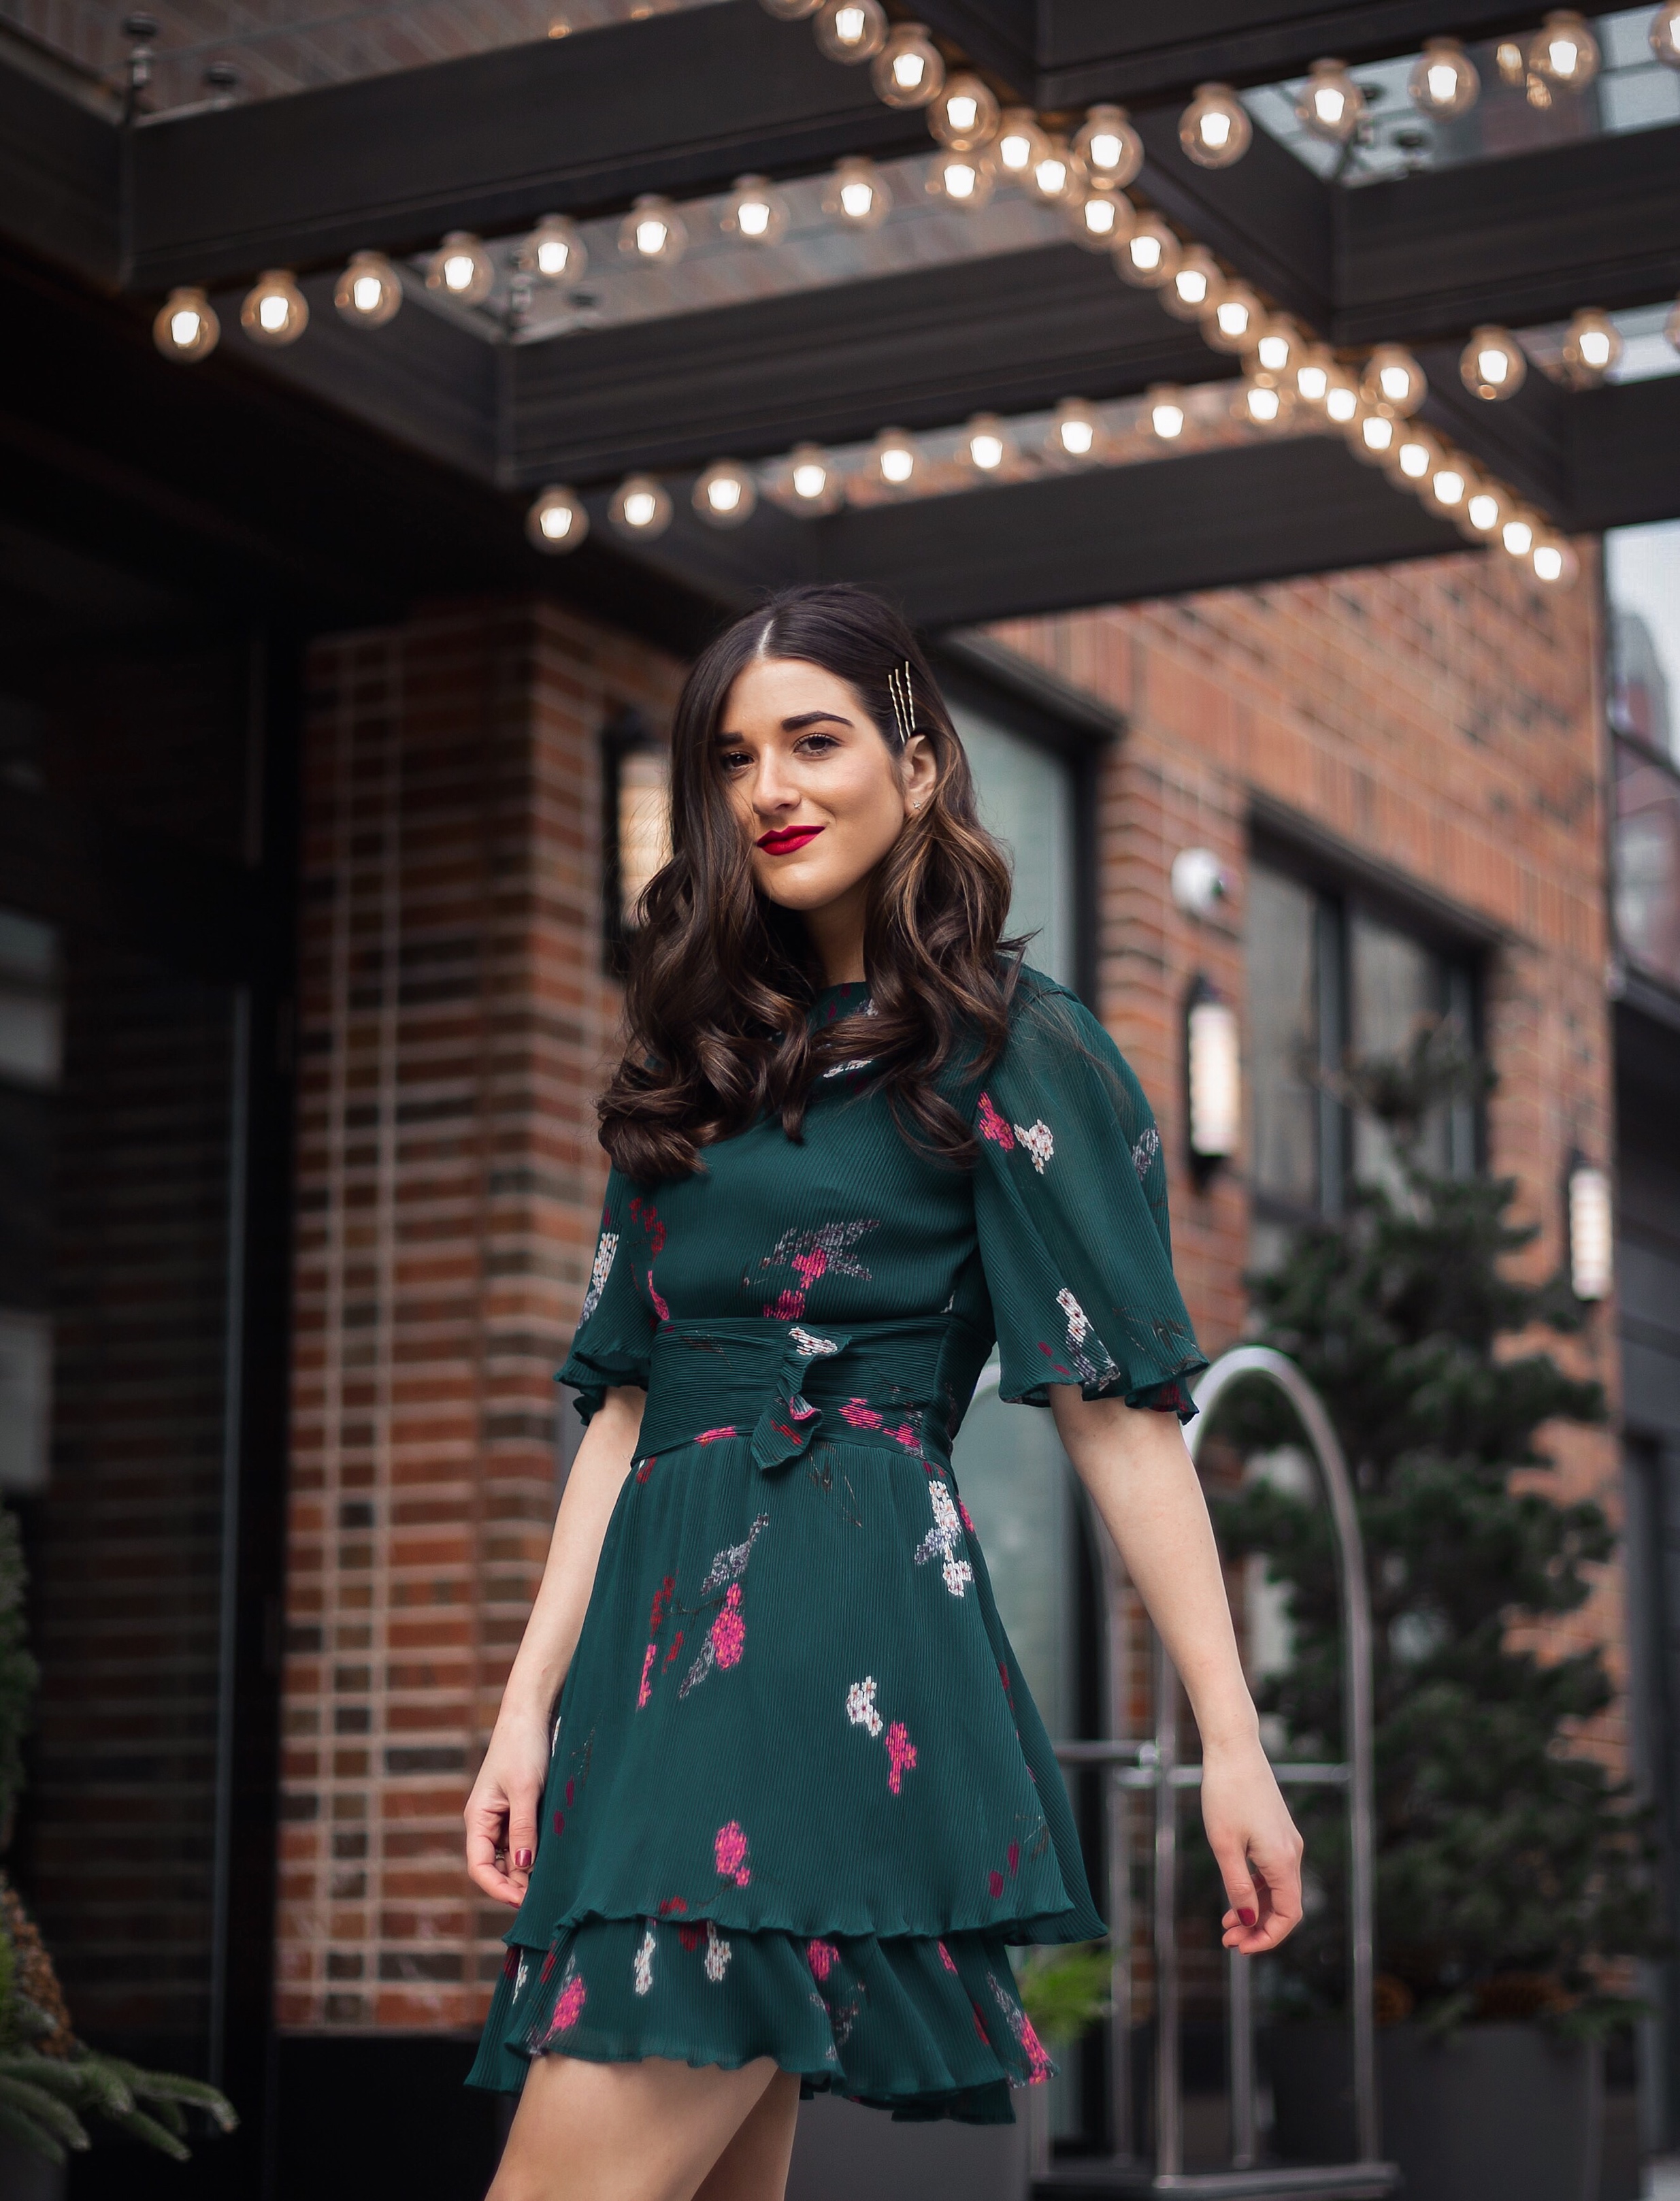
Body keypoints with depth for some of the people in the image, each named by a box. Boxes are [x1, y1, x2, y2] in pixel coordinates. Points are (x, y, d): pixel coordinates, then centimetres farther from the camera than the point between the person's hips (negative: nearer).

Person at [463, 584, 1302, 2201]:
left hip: (833, 1641, -7)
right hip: (659, 1630, 7)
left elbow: (1120, 1404, -5)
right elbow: (630, 1399, 16)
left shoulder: (1012, 1051, 1)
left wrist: (1231, 1740, -9)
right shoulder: (706, 1056, 20)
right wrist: (529, 1700, 8)